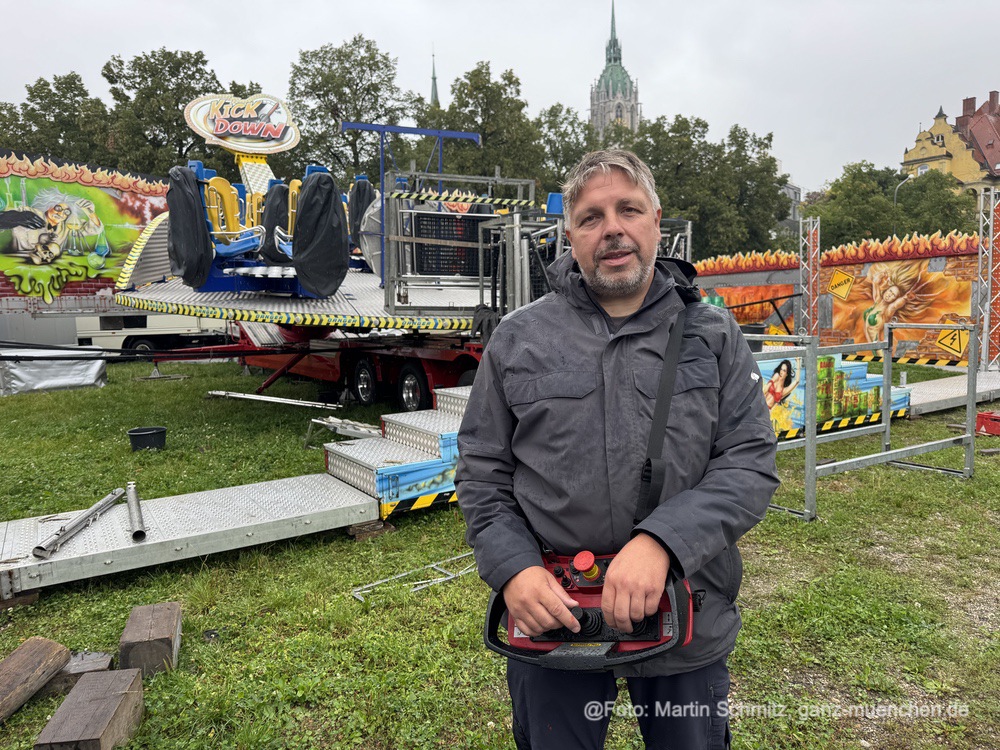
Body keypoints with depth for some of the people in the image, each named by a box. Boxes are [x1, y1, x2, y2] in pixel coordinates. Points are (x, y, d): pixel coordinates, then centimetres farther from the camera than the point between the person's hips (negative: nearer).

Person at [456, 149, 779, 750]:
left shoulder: (713, 335, -1)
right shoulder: (517, 340, -1)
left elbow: (751, 463, -8)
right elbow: (483, 472, 2)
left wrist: (660, 542, -22)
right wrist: (513, 568, -13)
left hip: (688, 624, 1)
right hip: (550, 617, 0)